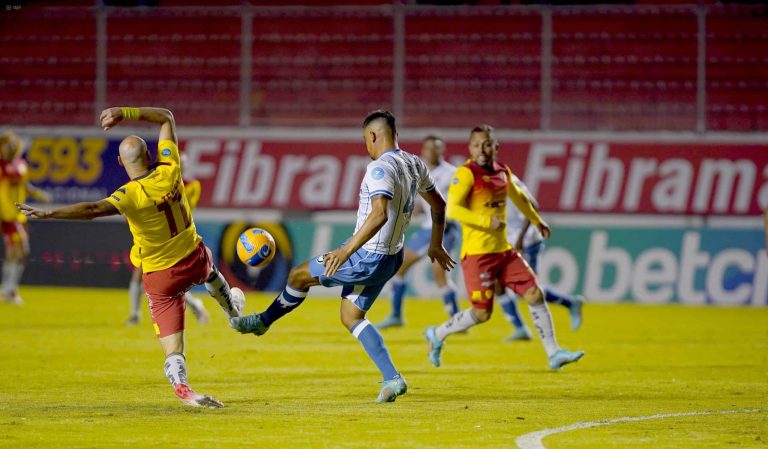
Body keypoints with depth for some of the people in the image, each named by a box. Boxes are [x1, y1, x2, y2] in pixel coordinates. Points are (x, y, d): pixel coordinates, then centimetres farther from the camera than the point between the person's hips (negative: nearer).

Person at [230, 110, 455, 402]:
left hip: (367, 257, -9)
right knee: (351, 317, 18)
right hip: (391, 257, 9)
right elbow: (438, 205, 19)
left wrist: (347, 250, -34)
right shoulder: (414, 165, 6)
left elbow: (379, 214, -37)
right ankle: (391, 378, 7)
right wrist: (435, 246, 32)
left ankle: (263, 321, 32)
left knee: (299, 275, 11)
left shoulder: (380, 169, -23)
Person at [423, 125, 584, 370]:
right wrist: (486, 221, -30)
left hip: (503, 249, 7)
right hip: (477, 253, -7)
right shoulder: (467, 173, -12)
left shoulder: (502, 172, 10)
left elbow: (519, 198, 30)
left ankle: (553, 353, 4)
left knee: (535, 295, -1)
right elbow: (452, 209, -23)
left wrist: (537, 221, 39)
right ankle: (437, 335, 19)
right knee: (482, 313, -5)